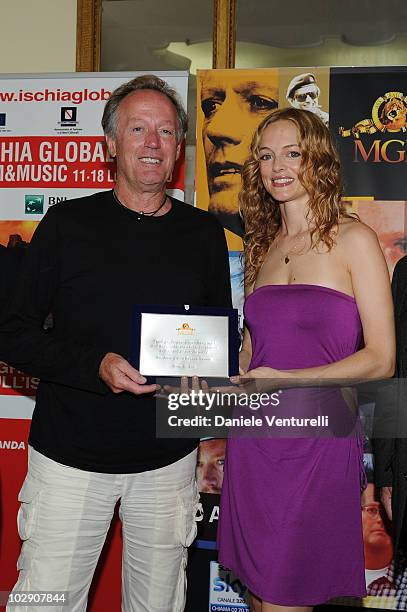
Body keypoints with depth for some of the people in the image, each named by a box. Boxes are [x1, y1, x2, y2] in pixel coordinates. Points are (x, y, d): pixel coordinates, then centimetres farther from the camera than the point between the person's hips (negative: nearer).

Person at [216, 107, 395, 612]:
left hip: (318, 441, -5)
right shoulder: (263, 246, 13)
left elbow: (381, 360, -9)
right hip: (253, 437, 5)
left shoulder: (353, 239, -4)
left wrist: (286, 379, -17)